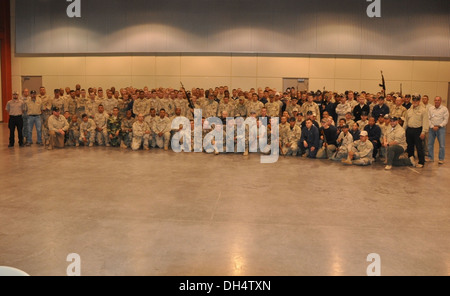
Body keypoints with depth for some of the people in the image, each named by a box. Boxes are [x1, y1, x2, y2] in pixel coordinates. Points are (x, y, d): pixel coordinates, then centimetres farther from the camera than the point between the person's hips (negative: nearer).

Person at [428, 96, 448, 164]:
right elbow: (428, 119, 3)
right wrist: (432, 126, -10)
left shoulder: (444, 109, 0)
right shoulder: (430, 108, 8)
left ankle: (441, 159, 7)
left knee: (442, 145, -3)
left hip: (441, 128, -3)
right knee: (430, 143, 7)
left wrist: (438, 126, -14)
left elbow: (446, 120, -5)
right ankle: (430, 158, 18)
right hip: (432, 128, 3)